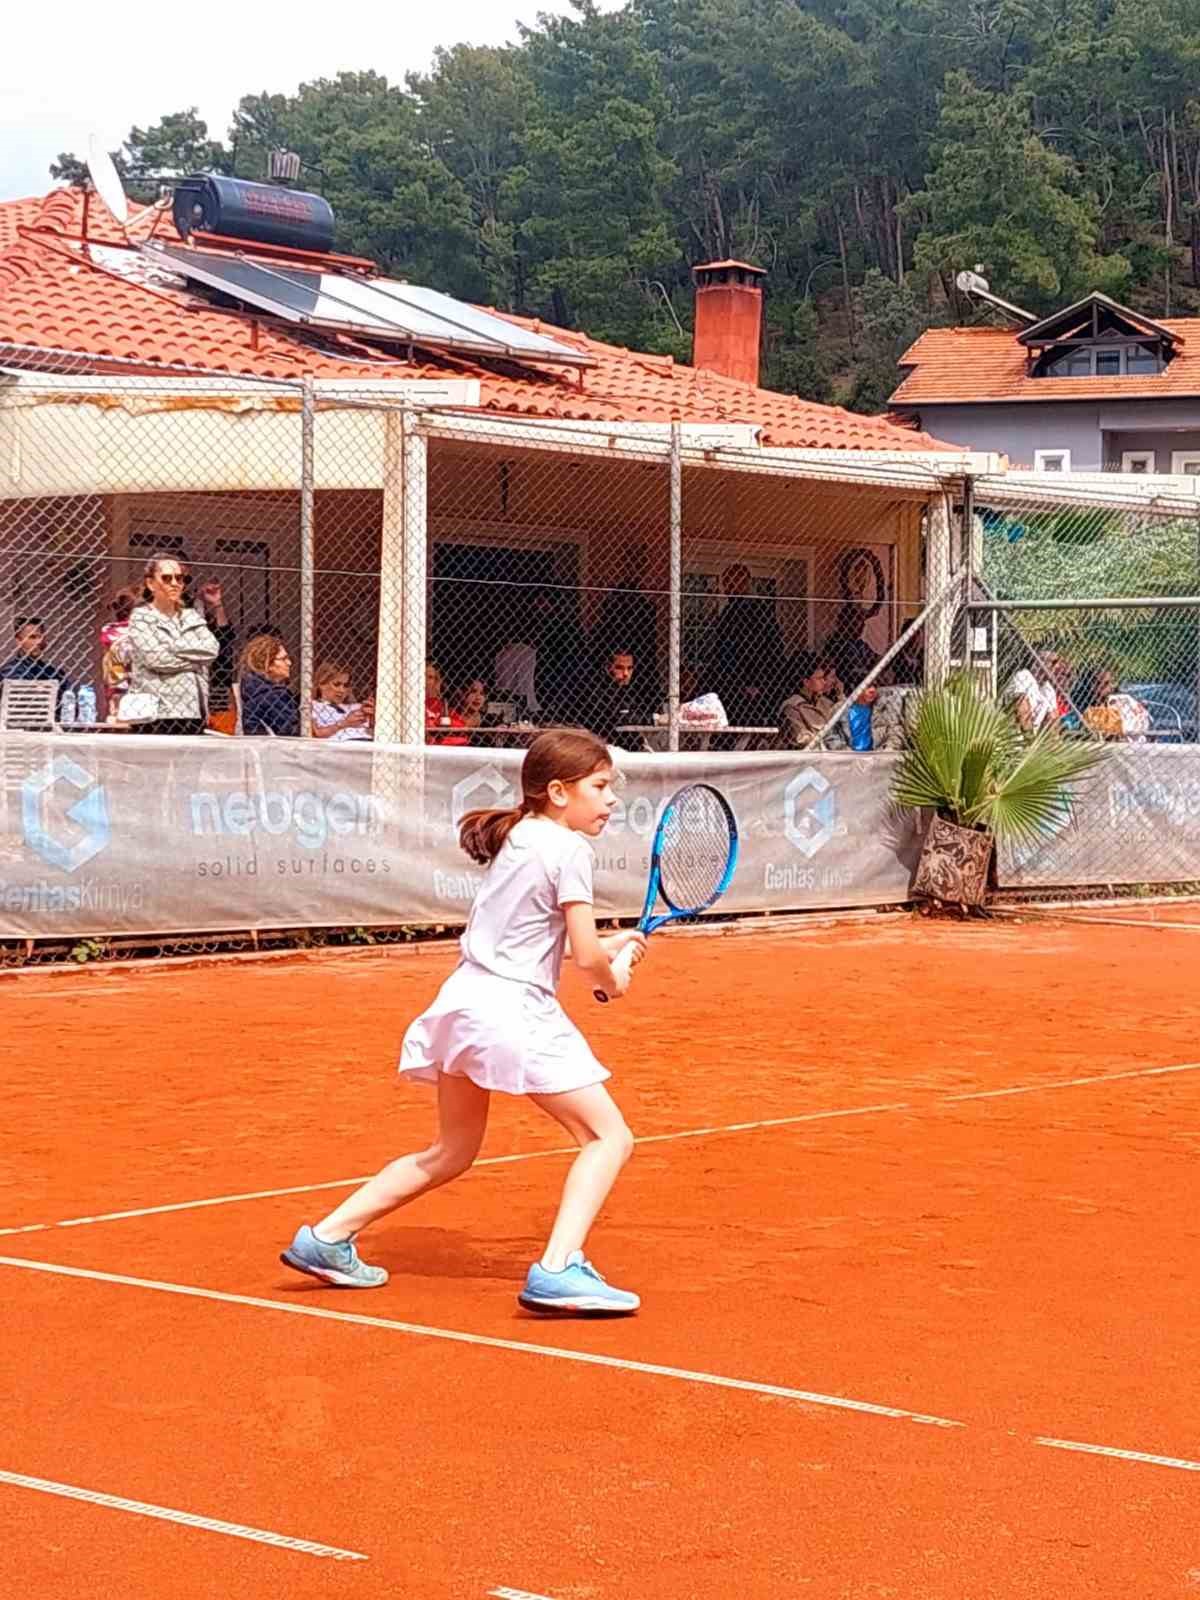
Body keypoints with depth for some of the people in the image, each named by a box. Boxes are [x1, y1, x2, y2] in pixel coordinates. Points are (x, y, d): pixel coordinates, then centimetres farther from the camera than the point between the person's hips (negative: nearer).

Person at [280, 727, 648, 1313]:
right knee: (608, 1137, -4)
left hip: (462, 998, 9)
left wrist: (602, 945, 23)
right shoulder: (568, 849, -10)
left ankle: (327, 1238, 24)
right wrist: (611, 980, 9)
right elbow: (586, 957, -13)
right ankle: (558, 1269, -19)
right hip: (515, 1008, -9)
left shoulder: (513, 838, 16)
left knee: (449, 1153, 23)